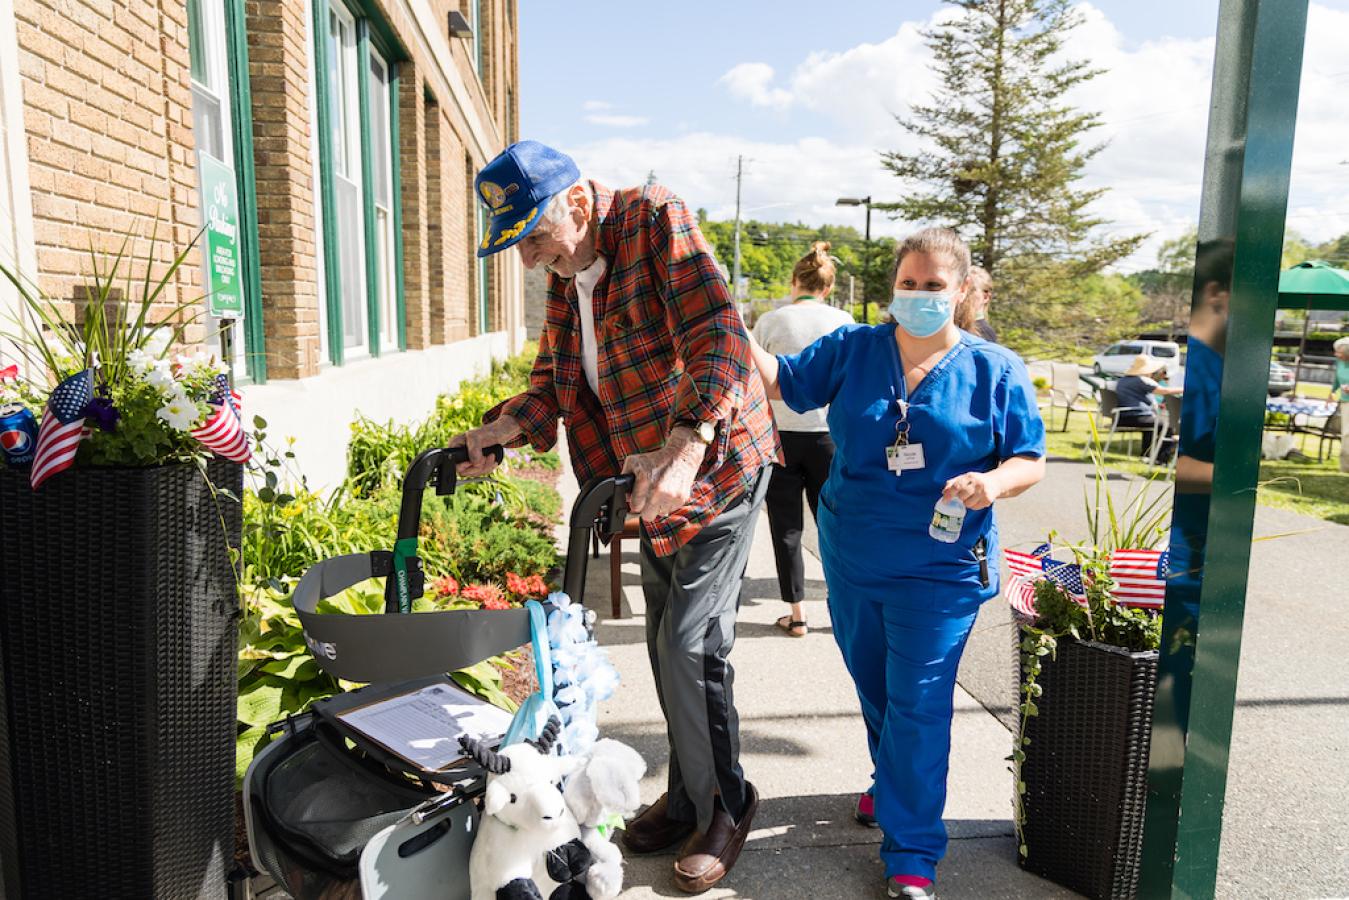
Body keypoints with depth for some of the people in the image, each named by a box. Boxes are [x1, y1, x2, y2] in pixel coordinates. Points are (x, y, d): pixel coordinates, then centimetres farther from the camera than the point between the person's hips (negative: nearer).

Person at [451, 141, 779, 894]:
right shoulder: (564, 275, 5)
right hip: (652, 479, 8)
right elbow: (554, 381, 8)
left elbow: (721, 341, -30)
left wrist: (685, 448, -43)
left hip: (718, 467, -8)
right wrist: (501, 428, -12)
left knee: (692, 645, -8)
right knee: (665, 643, 14)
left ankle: (726, 806, 14)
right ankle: (689, 798, 31)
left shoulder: (658, 223, -18)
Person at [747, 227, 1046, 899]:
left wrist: (995, 482, -24)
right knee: (873, 687, 21)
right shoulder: (852, 349, 1)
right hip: (851, 559, 4)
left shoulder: (996, 370, -4)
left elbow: (1031, 461, -2)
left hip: (940, 570, -3)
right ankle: (893, 784, 47)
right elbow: (784, 382, -2)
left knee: (918, 705, -2)